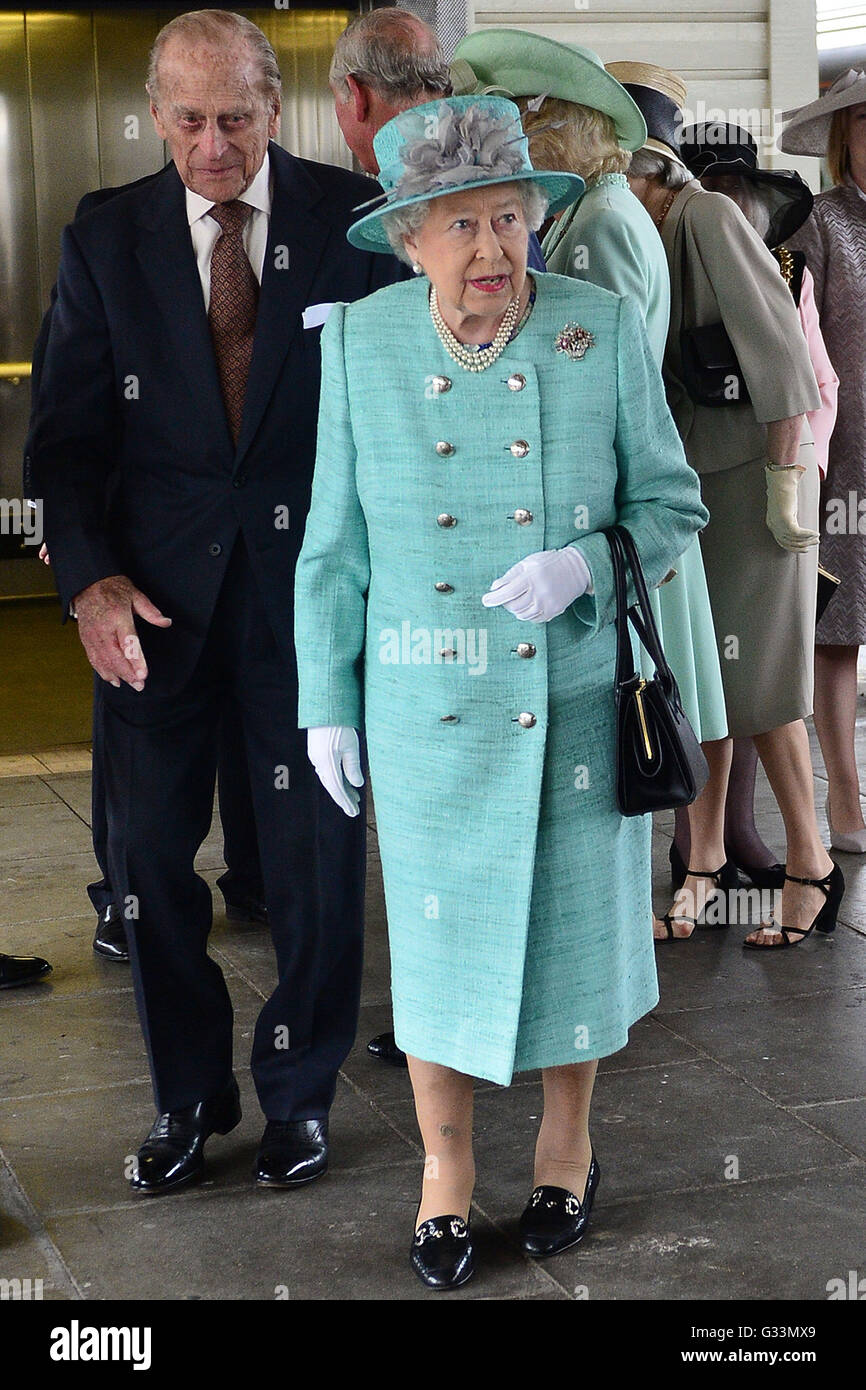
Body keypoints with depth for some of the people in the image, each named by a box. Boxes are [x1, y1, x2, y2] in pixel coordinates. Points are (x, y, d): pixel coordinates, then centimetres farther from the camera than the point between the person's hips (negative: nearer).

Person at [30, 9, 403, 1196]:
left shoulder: (354, 221, -2)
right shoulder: (107, 244, 2)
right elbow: (68, 434, 3)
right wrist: (90, 580, -11)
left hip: (312, 582, -1)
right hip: (158, 595, 2)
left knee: (316, 851, 7)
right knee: (149, 850, 7)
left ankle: (300, 1093, 26)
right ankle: (188, 1092, 27)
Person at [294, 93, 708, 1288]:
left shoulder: (603, 331, -10)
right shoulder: (361, 343, -7)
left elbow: (671, 502, -2)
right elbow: (336, 539, 1)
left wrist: (586, 566, -21)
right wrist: (327, 702, 2)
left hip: (578, 692, 0)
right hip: (430, 707, 0)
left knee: (574, 920, 13)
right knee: (436, 932, 8)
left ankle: (566, 1145, 37)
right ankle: (446, 1170, 30)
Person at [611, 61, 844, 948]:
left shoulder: (707, 217, -15)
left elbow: (776, 345, -17)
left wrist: (787, 477, -18)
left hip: (748, 469, -7)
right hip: (681, 477, 7)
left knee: (750, 677, -4)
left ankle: (811, 866, 9)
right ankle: (705, 869, 15)